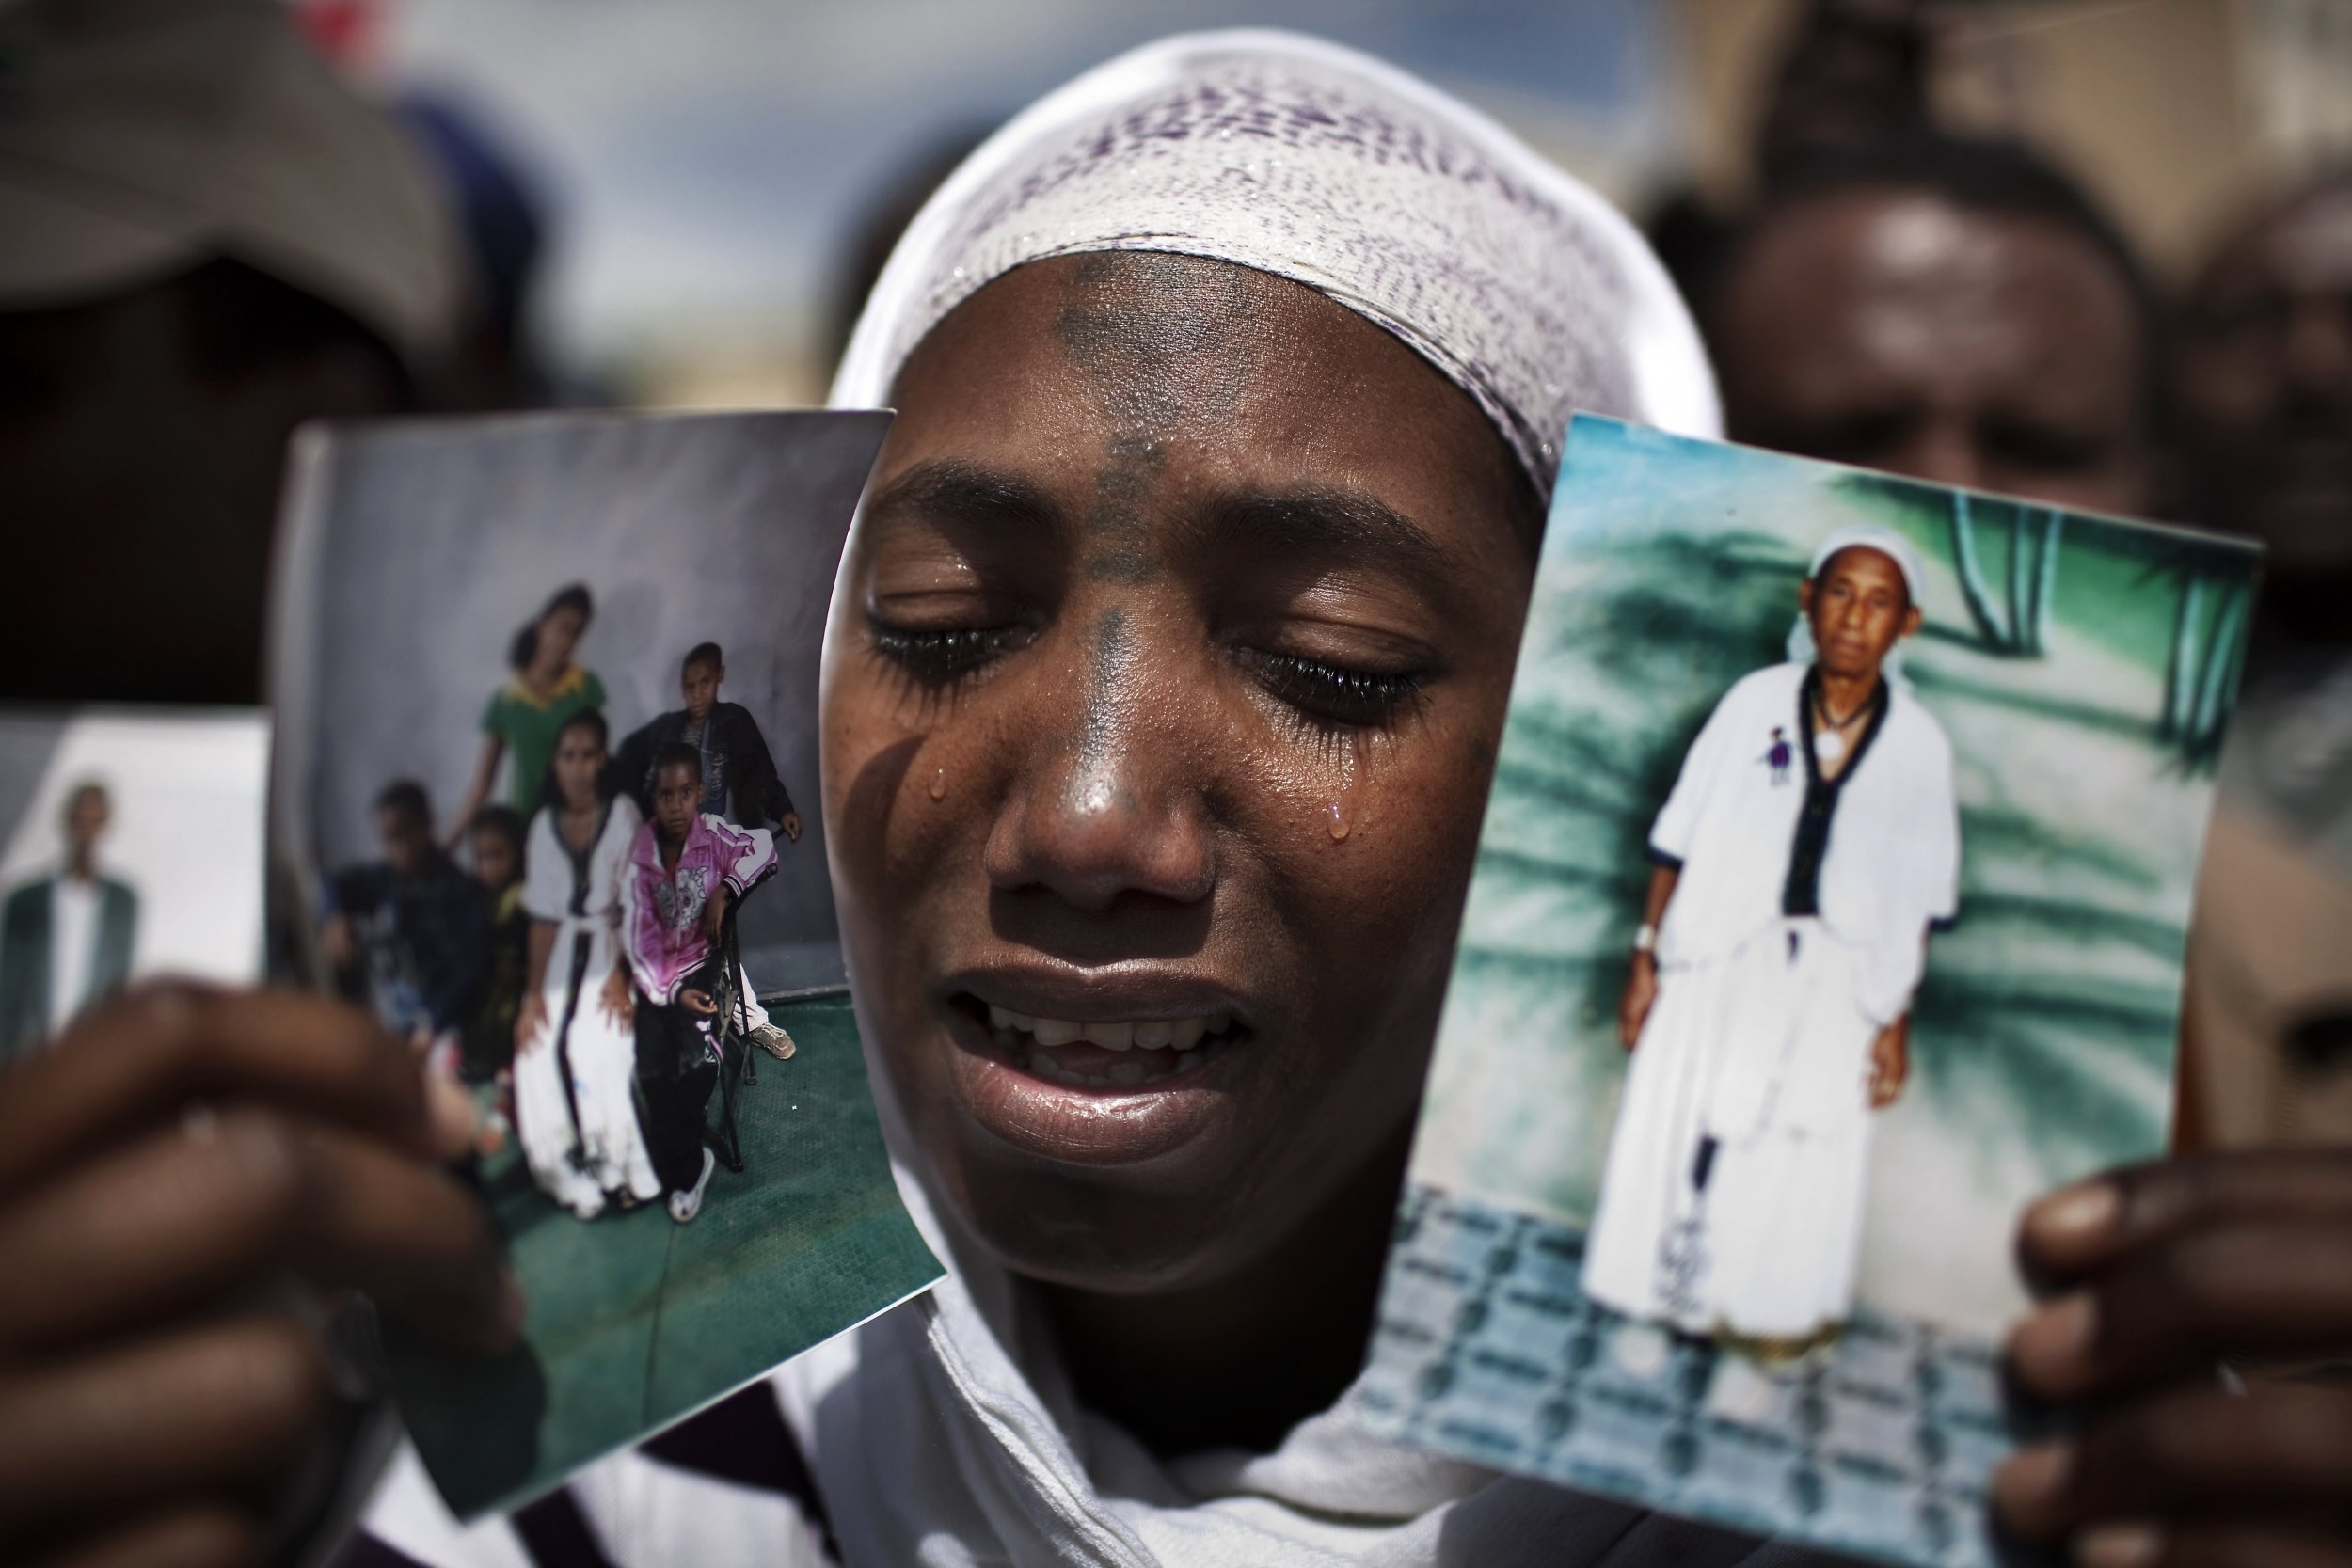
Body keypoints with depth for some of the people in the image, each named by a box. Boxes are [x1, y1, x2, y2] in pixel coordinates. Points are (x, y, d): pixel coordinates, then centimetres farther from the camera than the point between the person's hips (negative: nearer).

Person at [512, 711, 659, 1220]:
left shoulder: (622, 814, -3)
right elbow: (544, 915, 8)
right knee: (540, 1047, -16)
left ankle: (624, 1169, -18)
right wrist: (532, 991, 1)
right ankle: (571, 1174, -10)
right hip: (564, 952, 4)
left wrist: (621, 975, -16)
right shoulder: (545, 824, 8)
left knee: (597, 1041, -26)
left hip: (613, 946, -4)